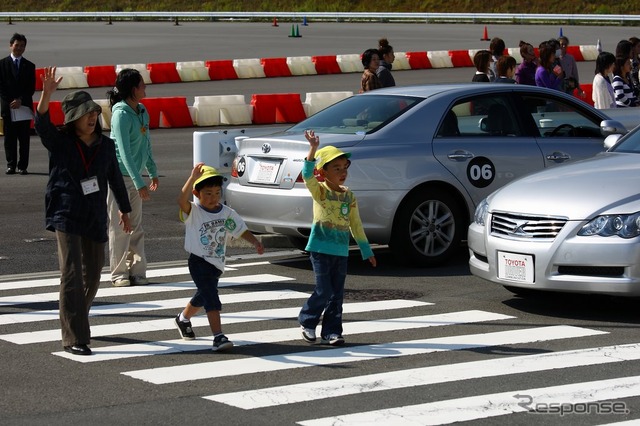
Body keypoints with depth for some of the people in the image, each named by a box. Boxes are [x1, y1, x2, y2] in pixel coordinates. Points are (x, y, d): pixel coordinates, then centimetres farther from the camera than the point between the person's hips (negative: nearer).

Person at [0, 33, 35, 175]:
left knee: (24, 139, -1)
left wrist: (20, 100, -10)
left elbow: (31, 88, 5)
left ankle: (23, 166, 0)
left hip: (24, 107, 1)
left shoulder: (29, 66, 10)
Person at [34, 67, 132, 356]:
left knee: (93, 274, 15)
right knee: (72, 275, -12)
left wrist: (124, 210, 26)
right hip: (67, 216, -5)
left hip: (96, 218, 5)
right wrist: (47, 93, -41)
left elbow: (115, 179, 17)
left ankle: (78, 320, 39)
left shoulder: (106, 146, 5)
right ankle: (73, 339, -13)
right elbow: (42, 123, -25)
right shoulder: (60, 143, -5)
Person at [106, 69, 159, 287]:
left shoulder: (142, 111, 6)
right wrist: (140, 183, -23)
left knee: (136, 226, 9)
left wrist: (153, 172, 19)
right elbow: (125, 152, -22)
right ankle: (119, 273, 6)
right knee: (120, 227, -1)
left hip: (134, 175, 8)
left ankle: (137, 271, 14)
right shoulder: (121, 114, -18)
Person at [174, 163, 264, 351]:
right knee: (211, 298, -18)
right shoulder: (193, 212, -15)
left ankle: (183, 318, 53)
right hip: (199, 262, -6)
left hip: (217, 263, 6)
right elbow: (182, 200, -35)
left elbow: (241, 230, 4)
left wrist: (255, 243, -14)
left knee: (202, 296, 26)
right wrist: (193, 178, -46)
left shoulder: (227, 213, 0)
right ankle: (218, 337, -23)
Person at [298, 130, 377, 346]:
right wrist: (313, 149, -38)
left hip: (341, 251, 5)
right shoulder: (320, 191, -6)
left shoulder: (349, 195, 9)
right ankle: (307, 322, 14)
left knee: (337, 294, 5)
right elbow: (308, 175, -26)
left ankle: (331, 332, 12)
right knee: (324, 291, -7)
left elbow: (355, 225, 15)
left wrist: (367, 251, 16)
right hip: (321, 248, -5)